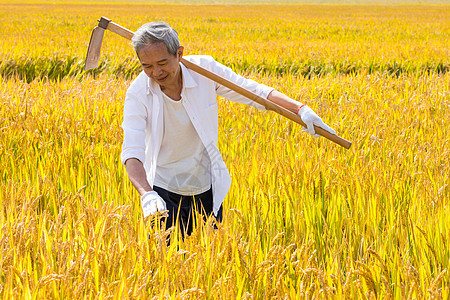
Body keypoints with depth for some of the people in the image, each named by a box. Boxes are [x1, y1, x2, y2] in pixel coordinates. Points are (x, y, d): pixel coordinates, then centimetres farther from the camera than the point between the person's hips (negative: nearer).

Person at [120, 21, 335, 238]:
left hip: (207, 188, 2)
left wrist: (300, 109, -15)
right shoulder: (137, 93, -19)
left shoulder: (204, 69, -15)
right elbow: (132, 152, -27)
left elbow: (253, 91, -3)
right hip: (163, 191, -2)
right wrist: (147, 195, -45)